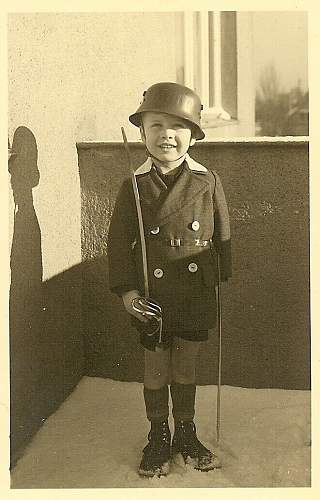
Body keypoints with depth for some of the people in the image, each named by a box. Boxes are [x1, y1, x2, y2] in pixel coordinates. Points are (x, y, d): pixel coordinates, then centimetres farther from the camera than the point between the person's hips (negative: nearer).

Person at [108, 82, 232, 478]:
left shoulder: (208, 182, -4)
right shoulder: (134, 186, -5)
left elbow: (222, 235, 4)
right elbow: (119, 241, -2)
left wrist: (223, 280, 6)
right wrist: (126, 290, -8)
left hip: (196, 296, 1)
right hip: (153, 298, 0)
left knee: (186, 369, 14)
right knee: (155, 370, 11)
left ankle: (186, 433, 33)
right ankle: (159, 436, 30)